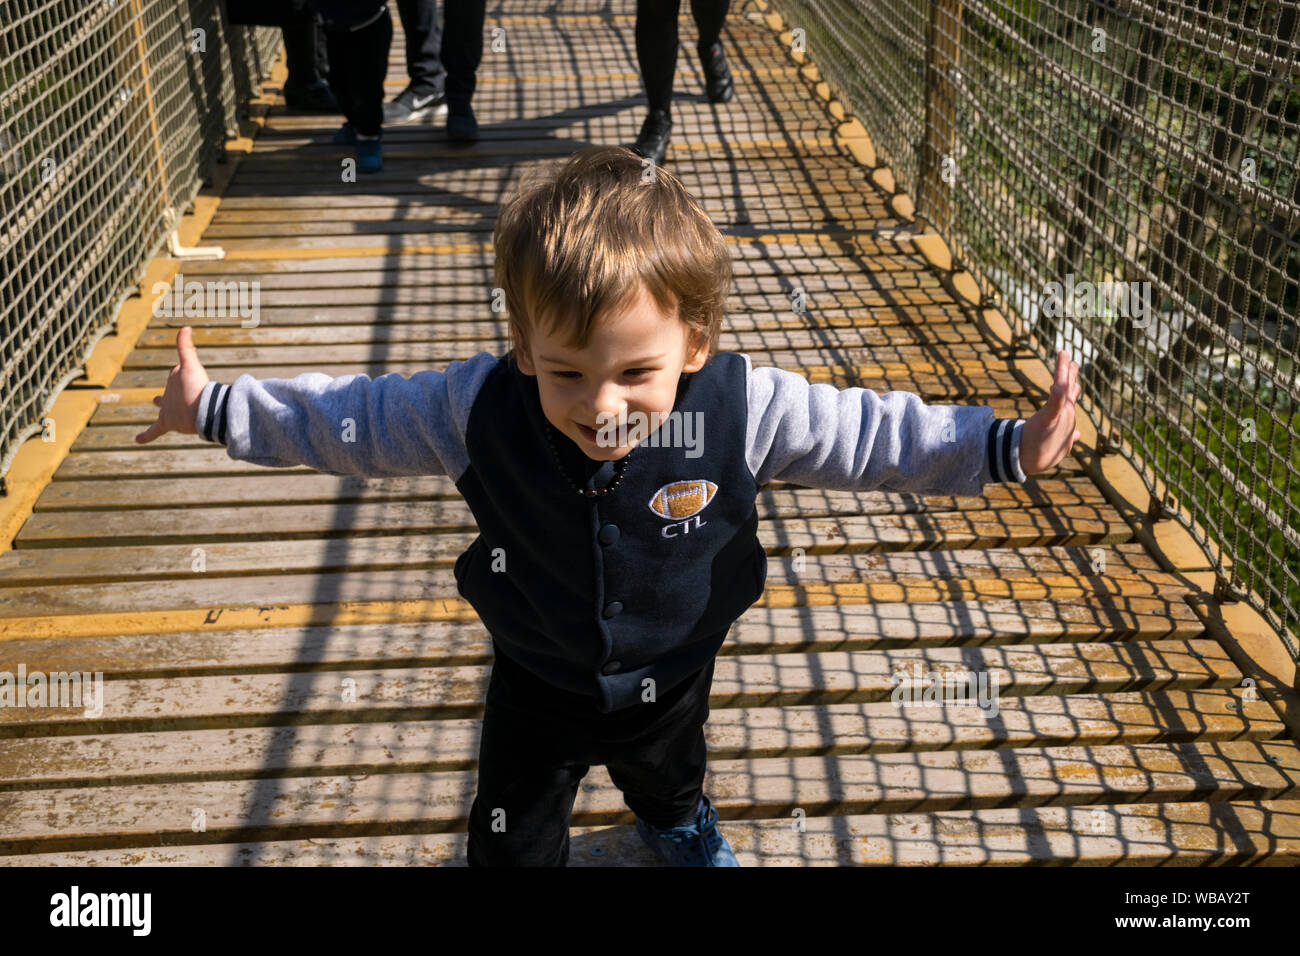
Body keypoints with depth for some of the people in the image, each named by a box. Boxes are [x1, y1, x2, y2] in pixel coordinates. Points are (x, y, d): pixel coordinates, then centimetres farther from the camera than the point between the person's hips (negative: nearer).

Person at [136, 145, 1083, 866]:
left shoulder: (747, 409, -32)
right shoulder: (479, 407, -30)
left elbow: (870, 432, -20)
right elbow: (349, 418, -16)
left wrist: (1006, 448, -21)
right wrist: (215, 409, -13)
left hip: (670, 677, 1)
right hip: (537, 687, -1)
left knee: (668, 776, 36)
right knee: (512, 840, 21)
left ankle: (677, 820, 74)